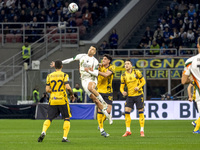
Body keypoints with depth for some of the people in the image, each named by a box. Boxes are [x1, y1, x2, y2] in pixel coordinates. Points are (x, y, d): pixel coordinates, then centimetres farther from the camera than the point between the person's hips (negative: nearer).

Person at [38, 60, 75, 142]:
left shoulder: (49, 76, 7)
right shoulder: (64, 75, -1)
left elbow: (47, 90, 2)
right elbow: (67, 87, -13)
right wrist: (72, 94, 4)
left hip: (52, 101, 2)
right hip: (62, 100, -2)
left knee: (49, 119, 5)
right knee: (67, 119, 10)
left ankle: (43, 132, -20)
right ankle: (65, 137, 1)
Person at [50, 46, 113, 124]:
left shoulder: (95, 61, -1)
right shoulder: (81, 56, 7)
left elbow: (96, 74, -5)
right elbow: (70, 60, 10)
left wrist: (89, 71, -20)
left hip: (92, 79, -3)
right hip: (84, 80, 3)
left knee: (90, 87, -40)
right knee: (94, 99, -7)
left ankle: (103, 102, -23)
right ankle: (107, 116, -1)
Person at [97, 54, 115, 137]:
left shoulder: (111, 67, -6)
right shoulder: (100, 67, 2)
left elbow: (106, 74, -24)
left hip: (108, 92, -1)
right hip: (100, 91, 1)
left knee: (108, 111, -6)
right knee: (100, 110, -5)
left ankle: (101, 122, 23)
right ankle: (101, 129, 2)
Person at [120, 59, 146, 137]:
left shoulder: (136, 72, -3)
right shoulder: (123, 75, 3)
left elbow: (143, 81, 2)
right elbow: (122, 86, 6)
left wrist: (138, 87, -16)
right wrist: (123, 92, -16)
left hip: (138, 95, -2)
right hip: (130, 96, 2)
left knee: (140, 112, -2)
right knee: (126, 112, -7)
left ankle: (142, 131, 5)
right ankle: (128, 131, 0)